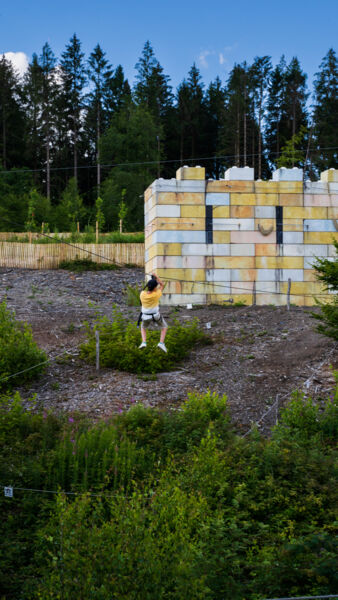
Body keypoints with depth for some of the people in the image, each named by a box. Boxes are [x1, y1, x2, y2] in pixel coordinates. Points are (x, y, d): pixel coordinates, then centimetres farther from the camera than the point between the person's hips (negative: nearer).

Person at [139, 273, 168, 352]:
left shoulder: (142, 294, -22)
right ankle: (161, 343, 2)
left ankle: (144, 342, 8)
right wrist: (156, 277, -12)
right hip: (156, 316, -2)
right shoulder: (156, 295, -27)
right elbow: (162, 285, -10)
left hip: (145, 316, 2)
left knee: (143, 328, 31)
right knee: (164, 327, 23)